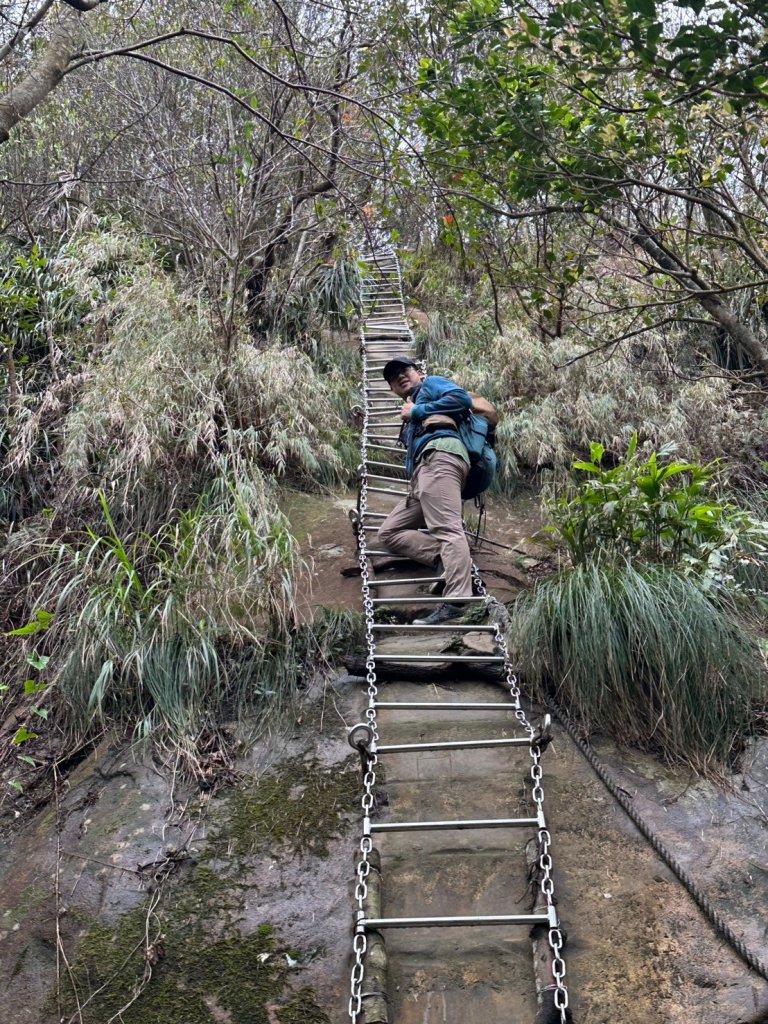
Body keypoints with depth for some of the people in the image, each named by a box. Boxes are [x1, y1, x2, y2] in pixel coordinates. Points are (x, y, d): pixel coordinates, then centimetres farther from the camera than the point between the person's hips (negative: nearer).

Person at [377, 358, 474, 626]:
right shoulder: (410, 419, 42)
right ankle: (446, 556, -19)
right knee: (388, 532, 2)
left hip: (439, 455, -9)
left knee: (447, 529, -25)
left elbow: (462, 398, 1)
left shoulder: (431, 384, 21)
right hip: (420, 476, 9)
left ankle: (455, 602, -41)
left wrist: (417, 412, 5)